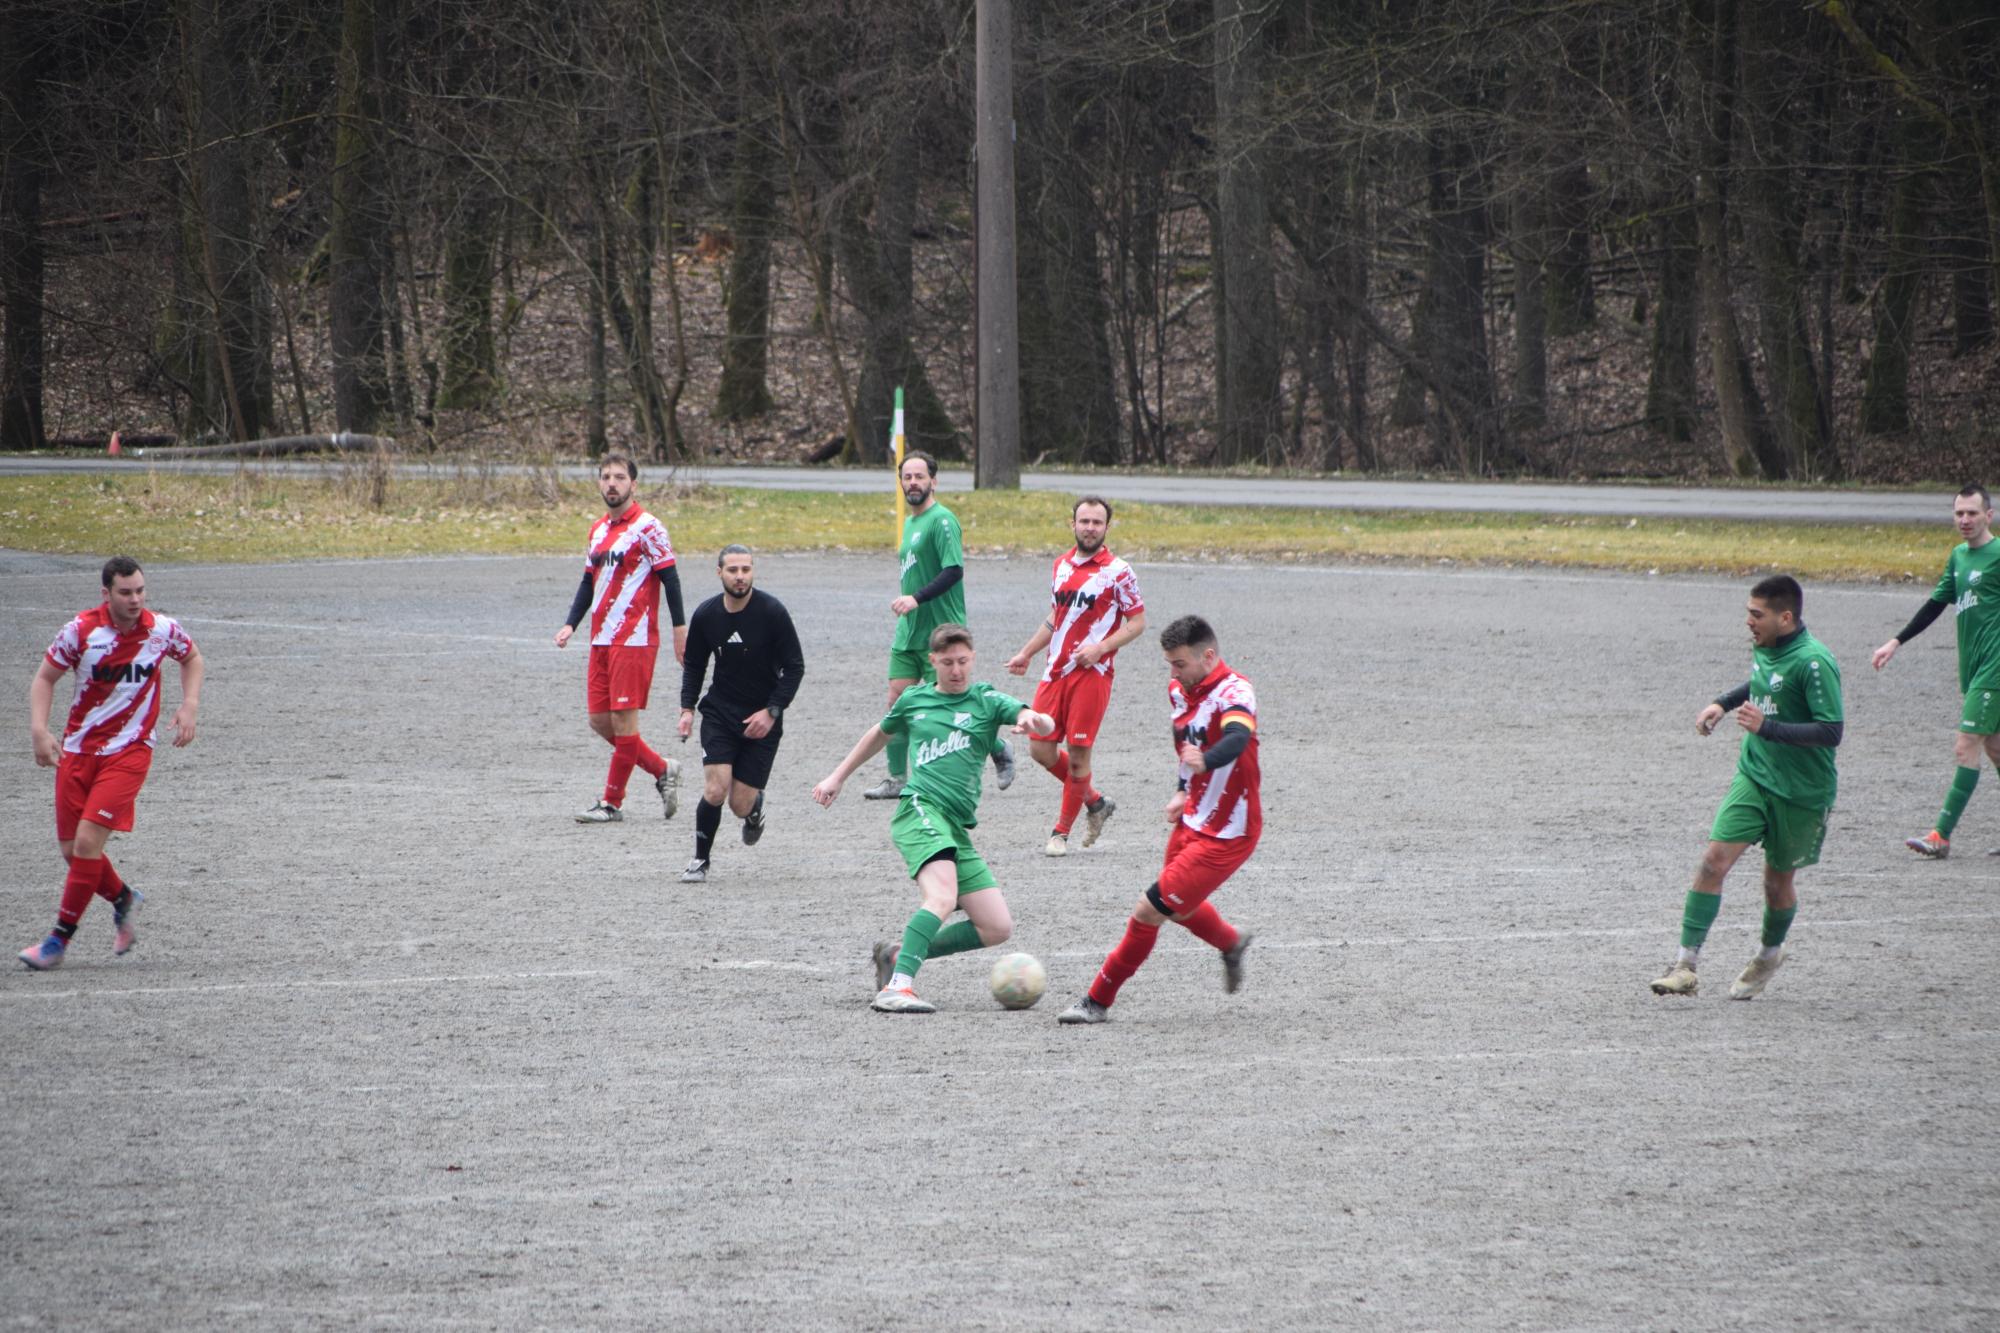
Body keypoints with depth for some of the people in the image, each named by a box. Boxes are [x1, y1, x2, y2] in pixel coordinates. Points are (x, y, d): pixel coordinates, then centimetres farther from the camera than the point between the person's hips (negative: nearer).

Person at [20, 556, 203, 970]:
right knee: (72, 850, 4)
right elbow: (44, 679, 2)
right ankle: (123, 899, 33)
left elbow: (192, 658, 16)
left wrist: (189, 705, 0)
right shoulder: (81, 630, -9)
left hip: (128, 751, -2)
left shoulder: (162, 630, -6)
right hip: (77, 750, 2)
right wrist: (39, 730, -13)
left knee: (87, 842, -16)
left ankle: (60, 938, -6)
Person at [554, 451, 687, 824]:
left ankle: (612, 803, -1)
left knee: (623, 719, -7)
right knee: (600, 721, 6)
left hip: (635, 639, -8)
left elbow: (670, 578, -8)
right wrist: (571, 624, 9)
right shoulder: (599, 530, 15)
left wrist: (680, 629, -11)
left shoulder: (647, 528, -8)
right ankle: (663, 771, 21)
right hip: (602, 640, 8)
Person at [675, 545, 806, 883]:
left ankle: (755, 807, 34)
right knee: (715, 791, -16)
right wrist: (687, 708, 1)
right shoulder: (705, 615, -3)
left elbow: (794, 667, -6)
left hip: (762, 719, -2)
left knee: (740, 805, -4)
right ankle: (700, 861, 3)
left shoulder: (773, 612, -12)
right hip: (720, 712, 2)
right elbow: (693, 665, 13)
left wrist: (772, 711, -14)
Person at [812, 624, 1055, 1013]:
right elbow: (879, 735, 33)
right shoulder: (914, 700, 13)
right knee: (943, 897, -30)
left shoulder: (986, 700, 11)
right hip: (920, 809, -4)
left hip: (958, 827, 4)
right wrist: (837, 777, 35)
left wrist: (1034, 720, -28)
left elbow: (1046, 724, -4)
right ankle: (897, 988, -39)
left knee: (998, 927, -3)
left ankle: (898, 955, 9)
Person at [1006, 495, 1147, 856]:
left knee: (1078, 752, -5)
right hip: (1055, 671, 6)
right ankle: (1095, 802, 22)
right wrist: (1025, 654, 23)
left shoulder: (1118, 572, -6)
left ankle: (1062, 832, 8)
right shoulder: (1062, 566, 13)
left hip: (1092, 673, -6)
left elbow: (1137, 622, -5)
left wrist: (1101, 647, -18)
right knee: (1040, 747, 1)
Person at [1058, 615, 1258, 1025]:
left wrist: (1204, 762, -65)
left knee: (1149, 911, -10)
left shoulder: (1234, 692, -23)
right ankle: (1232, 945, 58)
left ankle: (1098, 1001, 5)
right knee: (1180, 907, 28)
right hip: (1191, 822, 9)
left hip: (1225, 836, -9)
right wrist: (1184, 792, 10)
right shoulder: (1179, 690, 3)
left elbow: (1237, 739, -45)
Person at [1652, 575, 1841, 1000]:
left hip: (1801, 792, -5)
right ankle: (1686, 965, -11)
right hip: (1754, 775, 5)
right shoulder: (1763, 648, 3)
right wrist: (1723, 704, 13)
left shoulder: (1814, 663, -21)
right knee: (1715, 859, -11)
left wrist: (1766, 728, -30)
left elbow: (1831, 732, -24)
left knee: (1779, 880, 10)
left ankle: (1770, 954, 39)